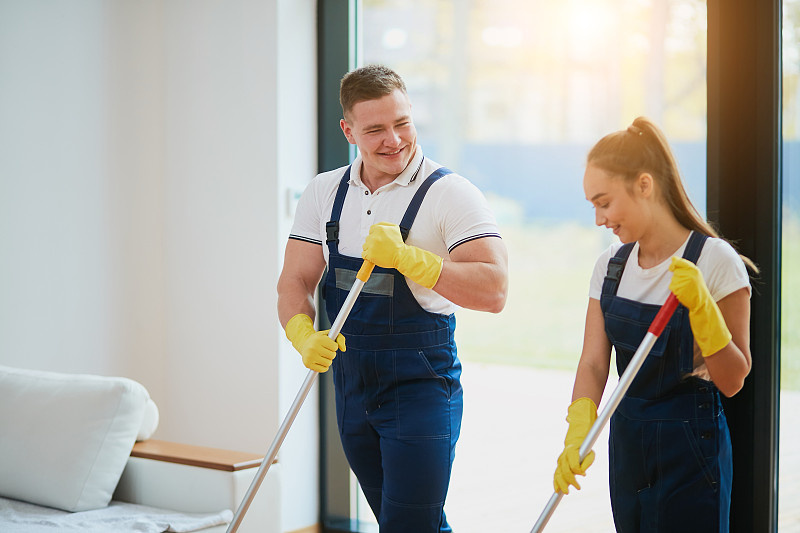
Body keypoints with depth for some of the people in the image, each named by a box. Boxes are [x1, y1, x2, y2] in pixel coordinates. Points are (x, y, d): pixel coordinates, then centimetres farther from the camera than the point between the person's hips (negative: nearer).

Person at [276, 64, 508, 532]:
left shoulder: (450, 194, -11)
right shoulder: (324, 193, 7)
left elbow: (493, 291, -21)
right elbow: (295, 281, 4)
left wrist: (407, 257, -30)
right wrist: (303, 334, -17)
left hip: (422, 384, -6)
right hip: (351, 384, 6)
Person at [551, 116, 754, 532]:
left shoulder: (714, 260, -12)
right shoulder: (610, 265, 5)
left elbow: (732, 381, -11)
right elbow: (593, 363, -1)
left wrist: (700, 306, -24)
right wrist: (579, 432, -18)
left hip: (690, 447, -5)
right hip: (627, 443, 5)